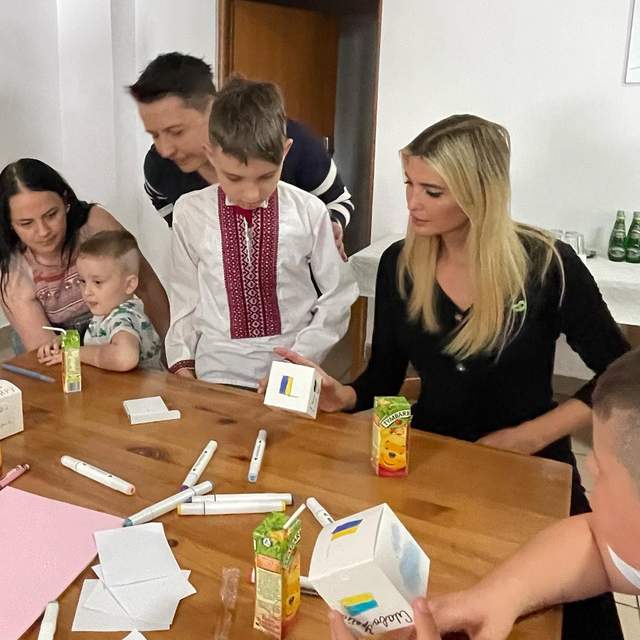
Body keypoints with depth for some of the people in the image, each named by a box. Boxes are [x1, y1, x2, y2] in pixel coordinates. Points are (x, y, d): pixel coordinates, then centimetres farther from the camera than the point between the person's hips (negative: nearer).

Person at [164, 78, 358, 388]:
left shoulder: (309, 212, -6)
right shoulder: (190, 213, -3)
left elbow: (338, 295, 3)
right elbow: (184, 293, 10)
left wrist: (301, 358, -4)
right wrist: (182, 361, 7)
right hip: (218, 373, 0)